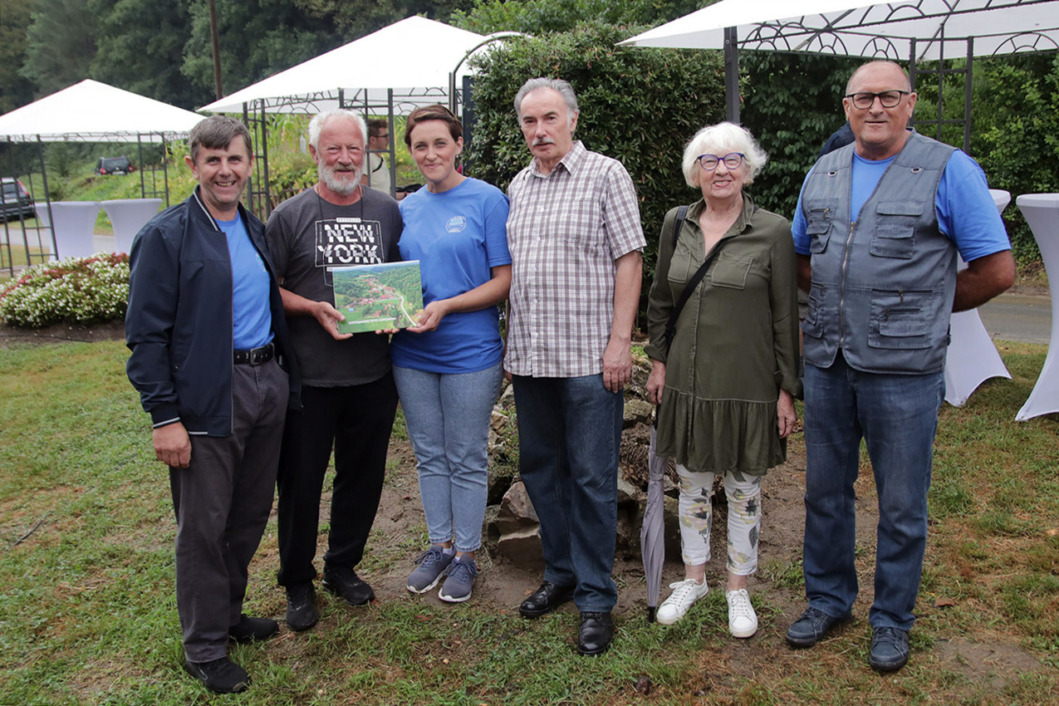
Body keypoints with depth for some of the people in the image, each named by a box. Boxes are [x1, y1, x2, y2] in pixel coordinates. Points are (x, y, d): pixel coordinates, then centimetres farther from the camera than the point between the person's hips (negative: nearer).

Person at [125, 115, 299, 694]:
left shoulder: (256, 231, 12)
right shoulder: (166, 236, -9)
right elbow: (146, 335, -11)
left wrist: (285, 380, 12)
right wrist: (164, 417, -16)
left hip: (268, 385, 7)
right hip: (207, 401, -6)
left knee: (251, 512, 16)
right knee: (203, 526, 4)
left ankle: (228, 613, 36)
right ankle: (204, 648, 20)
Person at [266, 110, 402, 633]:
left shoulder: (387, 211, 7)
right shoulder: (290, 215, -2)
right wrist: (315, 309, -17)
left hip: (373, 373, 3)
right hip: (309, 374, -3)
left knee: (363, 474, 14)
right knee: (300, 481, 6)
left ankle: (343, 566, 35)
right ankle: (297, 582, 26)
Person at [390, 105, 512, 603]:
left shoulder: (487, 200, -6)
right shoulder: (406, 209, 9)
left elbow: (504, 280, -9)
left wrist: (446, 307, -20)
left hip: (470, 351, -5)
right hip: (412, 353, 5)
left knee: (467, 459, 6)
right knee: (429, 455, 14)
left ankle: (465, 555, 22)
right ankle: (439, 546, 31)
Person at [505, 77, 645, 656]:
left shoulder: (605, 174, -3)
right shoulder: (518, 186, 15)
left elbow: (628, 260, -7)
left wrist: (619, 341, -14)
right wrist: (511, 344, 14)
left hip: (588, 356, -6)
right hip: (529, 357, 6)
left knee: (592, 478, 0)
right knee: (540, 470, 14)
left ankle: (595, 598, 12)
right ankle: (560, 573, 31)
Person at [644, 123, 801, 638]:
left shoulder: (773, 232, -7)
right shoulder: (677, 225, 4)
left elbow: (786, 317, -5)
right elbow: (659, 300, 13)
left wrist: (788, 390, -5)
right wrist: (658, 360, 8)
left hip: (747, 384, -3)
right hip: (687, 380, 3)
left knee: (743, 489, 10)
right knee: (691, 482, 14)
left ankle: (738, 588, 28)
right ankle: (693, 577, 33)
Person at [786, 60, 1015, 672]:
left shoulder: (949, 170, -5)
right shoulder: (823, 174, 10)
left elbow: (997, 270, -5)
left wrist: (923, 307, 2)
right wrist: (844, 302, 8)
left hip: (904, 369, -4)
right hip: (827, 362, 5)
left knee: (902, 506, 7)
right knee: (825, 491, 14)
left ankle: (893, 620, 25)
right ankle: (828, 599, 33)